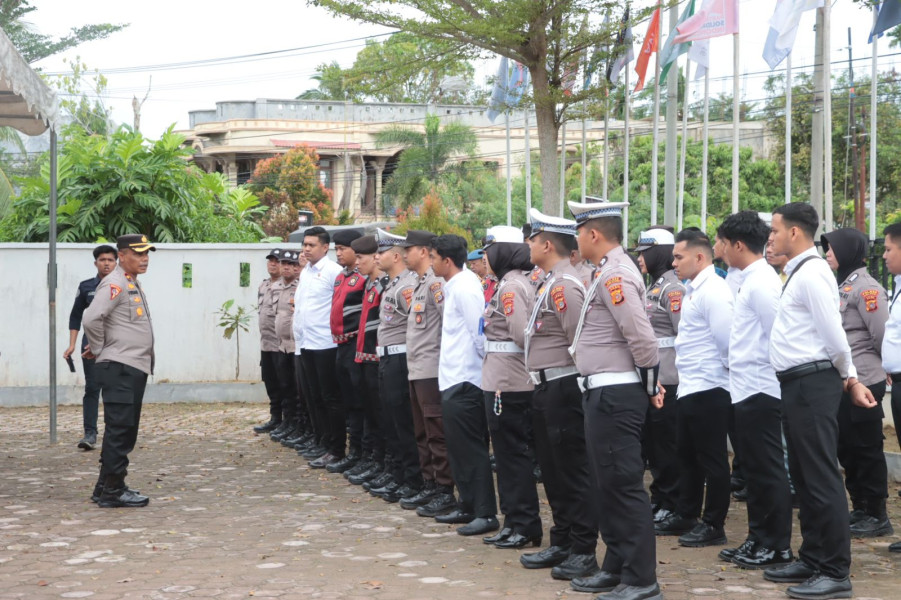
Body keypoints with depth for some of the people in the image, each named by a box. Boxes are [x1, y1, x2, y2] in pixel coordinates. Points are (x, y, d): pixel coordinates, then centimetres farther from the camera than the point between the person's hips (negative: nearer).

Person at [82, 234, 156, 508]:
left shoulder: (133, 284, 18)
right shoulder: (115, 284, -13)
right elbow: (91, 319, -25)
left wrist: (98, 348, 17)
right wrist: (98, 349, -12)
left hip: (135, 368, 10)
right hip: (120, 369, -10)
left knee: (125, 432, 14)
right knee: (119, 432, -7)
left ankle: (107, 487, 21)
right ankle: (112, 491, -3)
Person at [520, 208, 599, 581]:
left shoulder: (565, 284, -17)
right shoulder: (548, 282, 15)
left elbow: (580, 339, -22)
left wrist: (576, 382, -15)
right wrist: (543, 387, 15)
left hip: (563, 388, -10)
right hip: (545, 389, 10)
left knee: (573, 472, -5)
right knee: (552, 471, 15)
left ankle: (584, 551, 1)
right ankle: (562, 543, 24)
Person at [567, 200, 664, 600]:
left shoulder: (614, 275, -17)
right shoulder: (609, 271, 16)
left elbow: (642, 338, -22)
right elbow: (633, 336, 19)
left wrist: (651, 384, -9)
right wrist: (650, 385, 15)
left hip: (615, 395, -11)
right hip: (603, 392, 11)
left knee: (624, 484, -7)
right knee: (607, 483, 16)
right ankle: (616, 567, 25)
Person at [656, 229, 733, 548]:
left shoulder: (713, 291, -16)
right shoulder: (694, 290, 14)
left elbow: (726, 339, -20)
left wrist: (727, 367, -8)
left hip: (708, 389, -10)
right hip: (690, 387, 10)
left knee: (711, 459, -2)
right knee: (688, 455, 17)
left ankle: (713, 526, 5)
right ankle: (687, 516, 27)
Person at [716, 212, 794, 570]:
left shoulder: (761, 283, -15)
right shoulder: (752, 280, 14)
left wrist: (771, 371, -10)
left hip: (759, 390, -10)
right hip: (746, 389, 10)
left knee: (767, 470, -3)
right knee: (755, 469, 14)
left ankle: (778, 547, 4)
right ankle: (758, 540, 22)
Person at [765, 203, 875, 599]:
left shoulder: (812, 274, -14)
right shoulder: (799, 274, 17)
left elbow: (833, 335, -16)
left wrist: (848, 379, -1)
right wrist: (849, 378, 17)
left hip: (812, 384, -10)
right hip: (798, 385, 10)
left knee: (821, 477, -8)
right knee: (804, 476, 16)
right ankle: (812, 560, 25)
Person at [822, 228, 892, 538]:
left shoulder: (865, 287, -14)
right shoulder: (843, 286, 14)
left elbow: (882, 334, -19)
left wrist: (878, 366, -5)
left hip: (862, 382, -9)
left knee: (867, 449, -2)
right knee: (847, 449, 14)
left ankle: (878, 516, 5)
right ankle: (860, 510, 23)